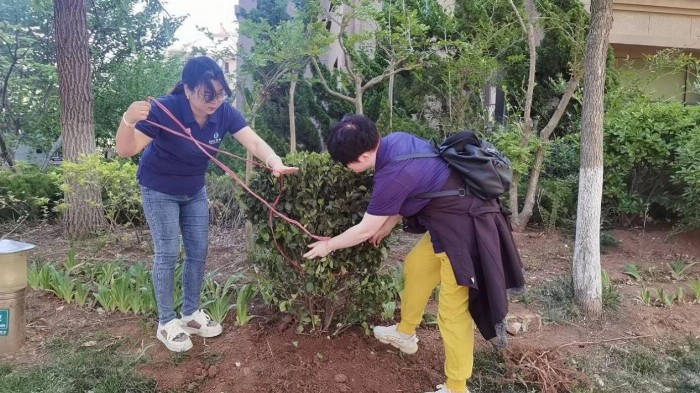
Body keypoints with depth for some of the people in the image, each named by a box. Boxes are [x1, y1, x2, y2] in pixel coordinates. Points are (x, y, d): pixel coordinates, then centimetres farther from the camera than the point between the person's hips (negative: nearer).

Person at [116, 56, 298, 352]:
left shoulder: (224, 112, -20)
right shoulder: (164, 110, -31)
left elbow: (254, 142, -29)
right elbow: (125, 150, -35)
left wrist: (274, 162, -50)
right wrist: (128, 120, -56)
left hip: (194, 189, 5)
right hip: (159, 190, -5)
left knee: (198, 251, 8)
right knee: (168, 253, -4)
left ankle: (191, 314, 24)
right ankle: (166, 323, 12)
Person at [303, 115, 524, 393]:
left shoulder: (392, 176, -28)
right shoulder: (396, 141, -2)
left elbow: (365, 231, -13)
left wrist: (328, 246, 2)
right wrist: (387, 226, 20)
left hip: (465, 229, -10)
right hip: (451, 219, 10)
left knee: (453, 310, 0)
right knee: (415, 266, 22)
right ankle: (405, 334, 41)